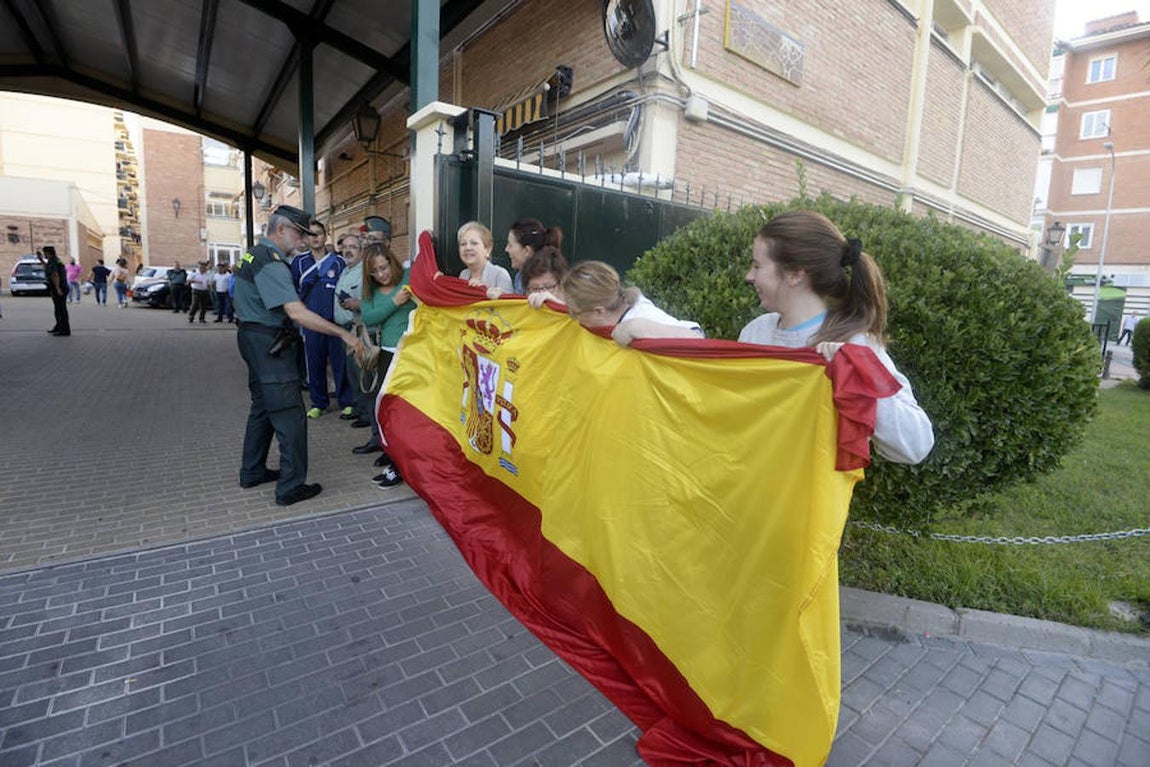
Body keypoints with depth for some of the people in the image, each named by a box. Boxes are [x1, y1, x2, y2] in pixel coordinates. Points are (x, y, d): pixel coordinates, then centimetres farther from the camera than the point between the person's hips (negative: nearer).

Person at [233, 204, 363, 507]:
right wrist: (344, 334, -29)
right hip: (267, 342, -11)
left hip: (253, 338, 11)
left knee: (263, 408, 20)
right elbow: (296, 312, -29)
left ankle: (252, 471, 32)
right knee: (289, 413, -7)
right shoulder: (271, 262, -20)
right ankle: (290, 487, -1)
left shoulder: (255, 253, 14)